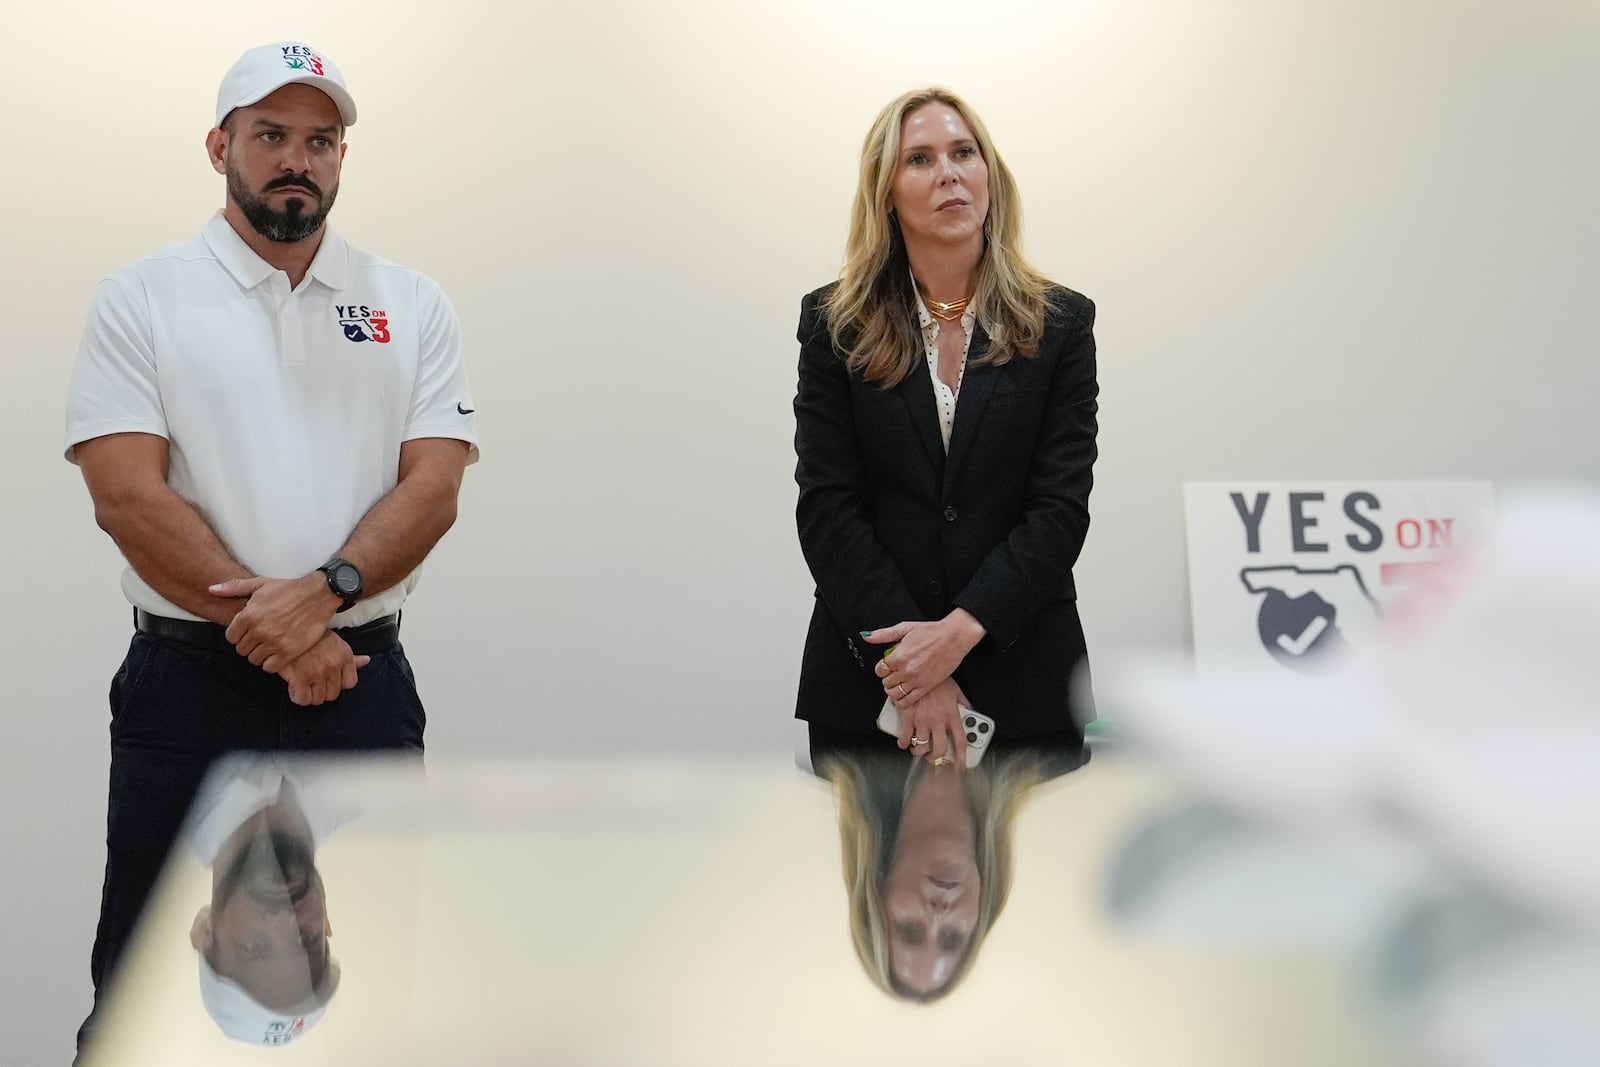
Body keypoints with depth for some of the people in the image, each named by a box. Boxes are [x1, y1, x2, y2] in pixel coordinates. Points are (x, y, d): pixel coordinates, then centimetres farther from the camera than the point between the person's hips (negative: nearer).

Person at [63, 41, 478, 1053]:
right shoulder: (142, 299, 1)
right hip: (189, 684, -2)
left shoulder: (412, 305, 8)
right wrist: (277, 634, -14)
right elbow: (130, 496, -8)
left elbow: (433, 488, -2)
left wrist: (323, 594, -19)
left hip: (364, 683, 2)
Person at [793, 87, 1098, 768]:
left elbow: (1061, 506, -4)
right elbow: (826, 507, -4)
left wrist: (959, 632, -17)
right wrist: (908, 656, -14)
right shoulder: (835, 324, 3)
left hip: (1023, 677, 0)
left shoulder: (1061, 323, 2)